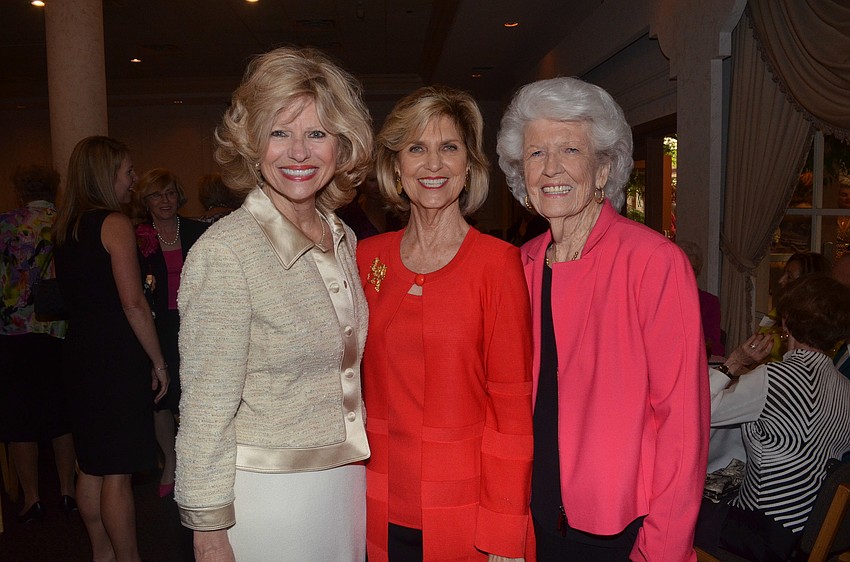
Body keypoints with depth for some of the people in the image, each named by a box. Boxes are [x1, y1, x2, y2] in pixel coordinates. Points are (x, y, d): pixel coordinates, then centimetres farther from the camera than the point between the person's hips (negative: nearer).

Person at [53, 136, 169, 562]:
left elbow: (73, 297, 16)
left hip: (79, 355, 8)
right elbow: (133, 303, -18)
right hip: (118, 359, -8)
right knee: (117, 474, 0)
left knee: (91, 467, 16)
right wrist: (158, 361, -11)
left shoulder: (65, 227, 12)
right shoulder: (115, 223, -12)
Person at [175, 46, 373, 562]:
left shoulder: (343, 238, 1)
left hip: (347, 479, 6)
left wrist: (352, 473, 13)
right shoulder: (226, 251, -20)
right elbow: (206, 412, -16)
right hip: (267, 494, -6)